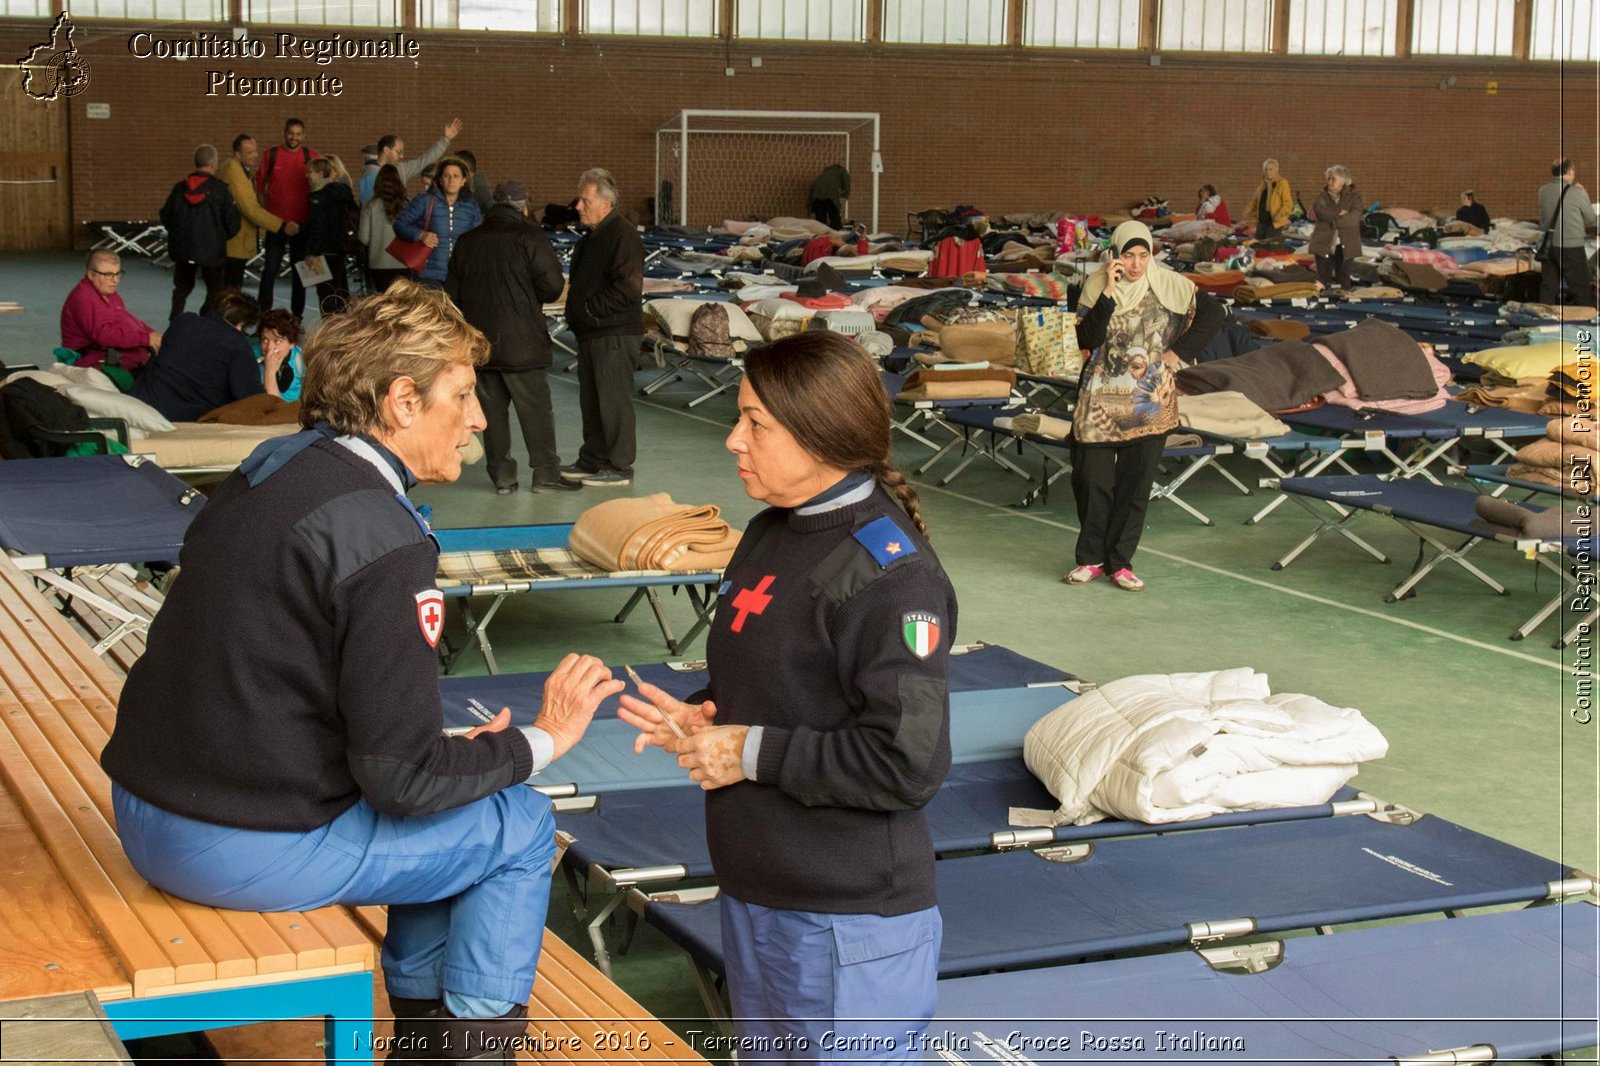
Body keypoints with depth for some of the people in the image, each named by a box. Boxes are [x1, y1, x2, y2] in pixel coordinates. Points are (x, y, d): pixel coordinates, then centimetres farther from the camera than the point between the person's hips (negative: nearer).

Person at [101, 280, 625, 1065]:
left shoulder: (267, 472, 6)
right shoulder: (381, 536, -20)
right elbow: (403, 777, -19)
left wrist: (459, 744, 12)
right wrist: (540, 741, -2)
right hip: (253, 852, -9)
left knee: (453, 801, 24)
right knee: (518, 825, 8)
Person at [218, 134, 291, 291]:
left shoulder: (237, 167, 12)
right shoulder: (234, 171, -21)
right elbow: (251, 209, -26)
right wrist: (282, 226, -28)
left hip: (236, 240, 10)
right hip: (234, 242, -10)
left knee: (231, 288, 15)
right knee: (232, 289, -7)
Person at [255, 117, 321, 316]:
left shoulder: (311, 158, -1)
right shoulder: (271, 155, 1)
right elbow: (260, 184, 9)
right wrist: (263, 211, 3)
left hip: (302, 223, 0)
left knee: (299, 270, 8)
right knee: (270, 268, -1)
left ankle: (297, 314, 15)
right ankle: (262, 312, 3)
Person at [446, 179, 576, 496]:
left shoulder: (467, 241, 10)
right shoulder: (528, 236, -7)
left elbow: (452, 292, 13)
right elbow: (552, 285, -11)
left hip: (479, 341, 5)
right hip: (520, 340, -5)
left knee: (492, 408, 9)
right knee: (535, 407, 1)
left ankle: (502, 476, 10)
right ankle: (545, 473, 2)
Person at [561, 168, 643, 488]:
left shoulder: (623, 236, -16)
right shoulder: (592, 237, 16)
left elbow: (627, 290, -23)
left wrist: (590, 308, -17)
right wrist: (576, 309, 9)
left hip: (614, 335, -10)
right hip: (591, 333, 10)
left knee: (613, 400, -4)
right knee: (590, 399, 16)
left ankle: (619, 468, 3)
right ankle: (592, 461, 26)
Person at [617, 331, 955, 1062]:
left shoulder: (890, 572, -20)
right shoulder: (771, 534, 7)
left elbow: (907, 763, -25)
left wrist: (753, 753, -18)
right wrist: (703, 718, 0)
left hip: (848, 920, -9)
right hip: (755, 892, 9)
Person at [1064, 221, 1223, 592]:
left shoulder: (1169, 285, -4)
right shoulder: (1096, 285, -4)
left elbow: (1212, 313, 8)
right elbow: (1087, 339, -14)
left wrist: (1180, 353, 0)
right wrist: (1108, 293, -22)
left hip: (1150, 401, 0)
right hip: (1101, 398, 0)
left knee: (1136, 482, 2)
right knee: (1092, 478, -1)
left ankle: (1119, 561, 11)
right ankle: (1091, 558, 12)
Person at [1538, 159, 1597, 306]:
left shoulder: (1543, 190, 0)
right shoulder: (1578, 192, -13)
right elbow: (1591, 220, -2)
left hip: (1548, 246, 5)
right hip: (1571, 247, -5)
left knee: (1548, 288, 11)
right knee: (1582, 290, 5)